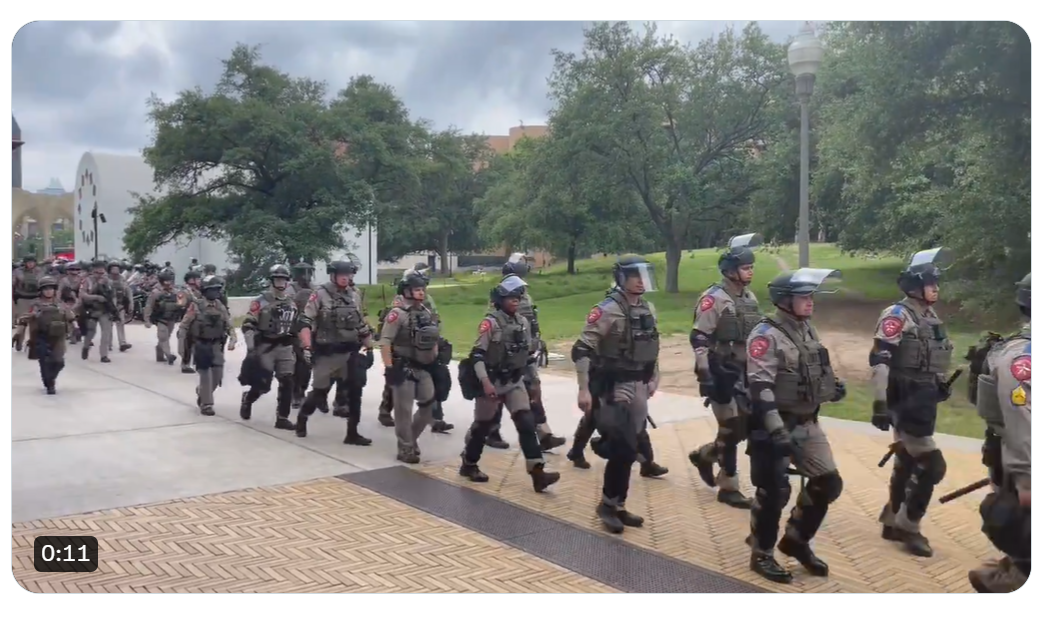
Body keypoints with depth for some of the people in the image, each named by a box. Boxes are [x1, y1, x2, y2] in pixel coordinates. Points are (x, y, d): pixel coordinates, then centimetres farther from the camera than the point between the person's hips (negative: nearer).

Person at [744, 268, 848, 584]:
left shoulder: (809, 331, 10)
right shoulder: (766, 335, -17)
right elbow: (760, 387, -26)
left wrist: (832, 385, 4)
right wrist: (776, 431, -32)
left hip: (807, 425, 8)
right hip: (775, 427, -8)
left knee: (828, 483, 11)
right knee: (774, 492, -1)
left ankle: (795, 540, 30)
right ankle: (762, 555, 19)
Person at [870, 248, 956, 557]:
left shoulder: (931, 316, 13)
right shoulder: (897, 315, -15)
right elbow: (879, 361, -22)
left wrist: (940, 384, 14)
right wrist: (880, 403, -27)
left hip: (924, 403, 9)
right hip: (906, 403, -9)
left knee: (906, 464, 16)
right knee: (932, 466, -8)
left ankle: (892, 522, 29)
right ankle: (908, 528, 5)